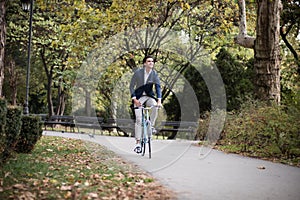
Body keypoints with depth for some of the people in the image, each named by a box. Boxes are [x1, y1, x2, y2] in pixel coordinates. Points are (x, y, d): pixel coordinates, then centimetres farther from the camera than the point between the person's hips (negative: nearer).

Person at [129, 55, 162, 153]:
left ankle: (151, 125, -9)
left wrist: (159, 100, -25)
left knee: (155, 106, -33)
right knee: (138, 120, -10)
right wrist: (134, 99, -18)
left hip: (149, 96, 2)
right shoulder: (138, 72, -10)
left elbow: (158, 87, -11)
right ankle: (138, 143, -6)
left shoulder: (154, 74, -5)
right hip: (139, 97, -2)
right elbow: (131, 86, -7)